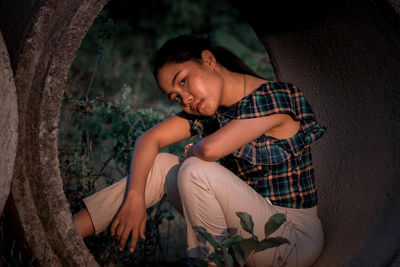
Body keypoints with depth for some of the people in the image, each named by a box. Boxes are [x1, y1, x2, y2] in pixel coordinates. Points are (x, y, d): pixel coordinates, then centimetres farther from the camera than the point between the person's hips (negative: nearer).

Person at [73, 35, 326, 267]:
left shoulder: (274, 97, -19)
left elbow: (210, 149, -30)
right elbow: (150, 139, 1)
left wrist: (191, 152, -6)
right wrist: (135, 198, -12)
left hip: (293, 236, -7)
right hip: (249, 223, 7)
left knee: (195, 170, -24)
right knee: (160, 165, -1)